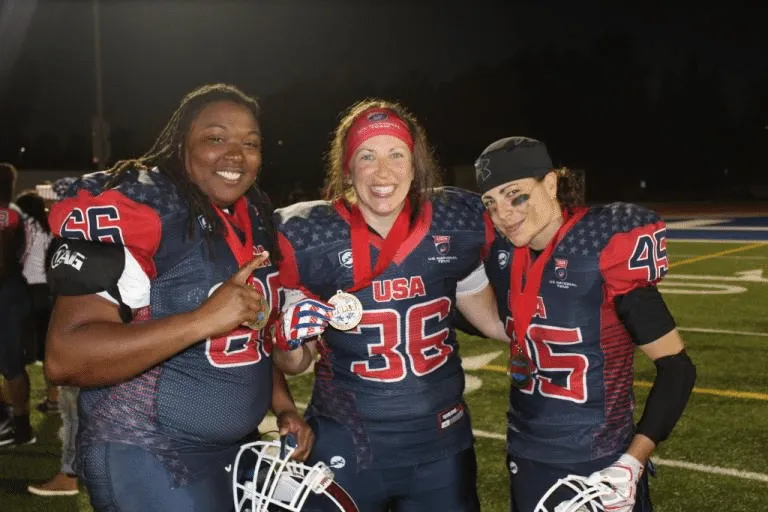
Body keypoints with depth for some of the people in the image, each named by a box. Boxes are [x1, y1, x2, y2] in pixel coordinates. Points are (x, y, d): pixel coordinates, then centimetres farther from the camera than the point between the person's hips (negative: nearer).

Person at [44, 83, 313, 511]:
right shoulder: (134, 207, -18)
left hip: (237, 447, 8)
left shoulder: (254, 217, 6)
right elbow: (65, 357, -26)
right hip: (146, 457, -8)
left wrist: (283, 406, 8)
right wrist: (202, 319, -32)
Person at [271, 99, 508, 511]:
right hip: (345, 448, -1)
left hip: (442, 445, 2)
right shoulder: (309, 236, -11)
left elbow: (493, 319, 10)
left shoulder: (454, 224, -6)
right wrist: (290, 340, -21)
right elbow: (295, 363, -1)